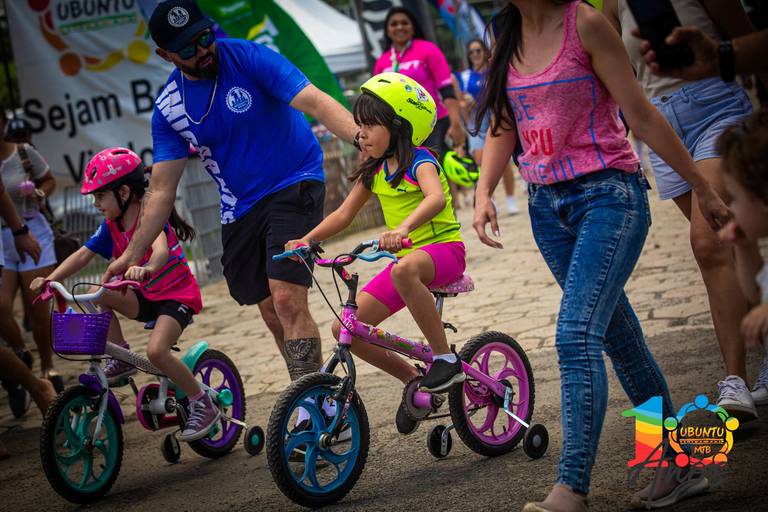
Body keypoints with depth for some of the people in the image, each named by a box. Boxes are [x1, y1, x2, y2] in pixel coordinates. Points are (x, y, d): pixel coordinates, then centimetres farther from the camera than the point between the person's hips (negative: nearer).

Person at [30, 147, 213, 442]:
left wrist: (146, 269, -63)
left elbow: (161, 250, -40)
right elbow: (84, 254, 1)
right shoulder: (111, 225, 1)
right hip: (146, 296, 7)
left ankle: (203, 405, -11)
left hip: (177, 294, -7)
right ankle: (120, 360, -3)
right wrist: (50, 279, -12)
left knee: (156, 350, -29)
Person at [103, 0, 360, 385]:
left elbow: (314, 101, -26)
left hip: (294, 185, -5)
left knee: (287, 301, -20)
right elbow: (162, 189, 2)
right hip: (240, 207, 5)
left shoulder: (248, 57, -15)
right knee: (273, 314, 7)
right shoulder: (169, 107, -3)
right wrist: (131, 255, -2)